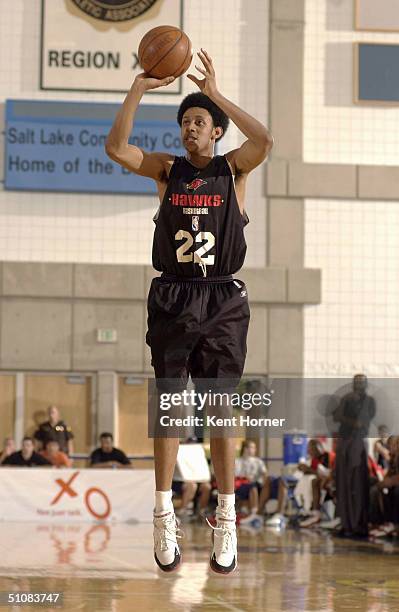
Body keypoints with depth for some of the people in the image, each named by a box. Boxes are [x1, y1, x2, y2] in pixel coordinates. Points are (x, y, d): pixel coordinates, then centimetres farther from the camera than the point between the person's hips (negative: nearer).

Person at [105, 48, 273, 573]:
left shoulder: (233, 169, 3)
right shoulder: (168, 169, 7)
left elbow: (264, 142, -18)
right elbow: (116, 147, -8)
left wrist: (216, 94, -15)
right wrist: (140, 87, -11)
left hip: (223, 303, -1)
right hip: (172, 300, 1)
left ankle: (226, 520, 7)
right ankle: (163, 515, 8)